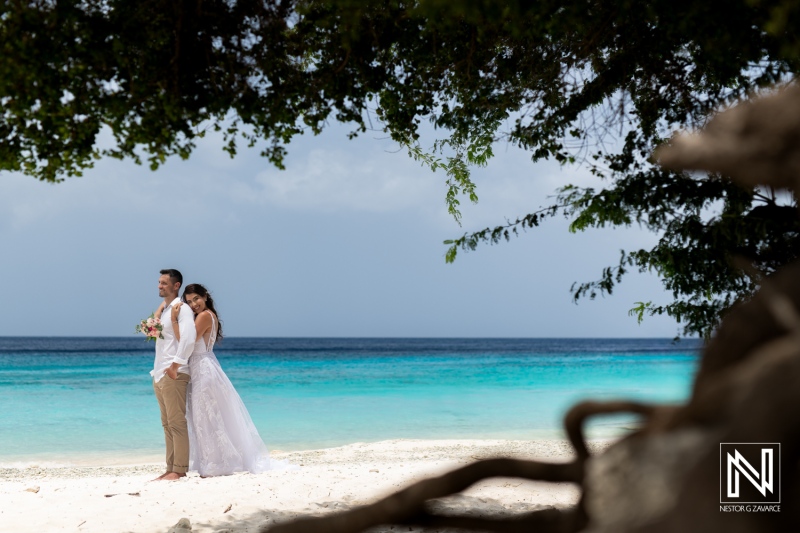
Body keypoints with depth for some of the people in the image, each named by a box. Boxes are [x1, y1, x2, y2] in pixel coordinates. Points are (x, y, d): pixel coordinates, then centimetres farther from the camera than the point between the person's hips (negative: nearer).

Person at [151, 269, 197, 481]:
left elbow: (188, 339, -20)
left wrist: (175, 366, -20)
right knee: (167, 424, 9)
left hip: (174, 374, -9)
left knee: (177, 423, -8)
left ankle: (179, 470, -7)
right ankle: (170, 469, 12)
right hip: (159, 374, 9)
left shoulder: (181, 309, -9)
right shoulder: (163, 310, 18)